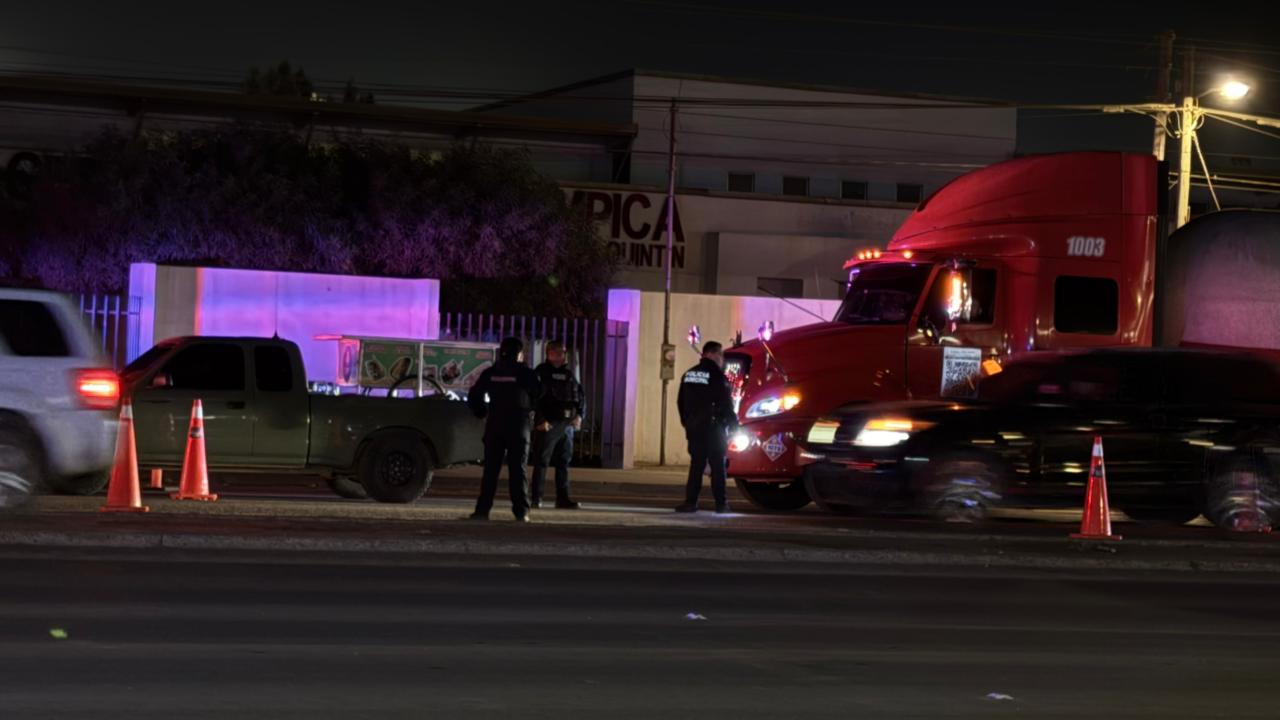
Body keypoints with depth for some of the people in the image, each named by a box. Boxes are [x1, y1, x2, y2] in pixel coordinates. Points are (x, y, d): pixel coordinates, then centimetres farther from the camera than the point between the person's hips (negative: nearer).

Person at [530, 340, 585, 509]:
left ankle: (563, 498, 12)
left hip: (567, 424, 6)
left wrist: (579, 415, 4)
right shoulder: (541, 373, -4)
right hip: (547, 424, -6)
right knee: (541, 462, -4)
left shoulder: (568, 375, 16)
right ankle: (536, 498, -1)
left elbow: (581, 396, 19)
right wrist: (540, 420, -18)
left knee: (564, 462, 8)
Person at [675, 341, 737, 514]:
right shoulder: (716, 375, -11)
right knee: (717, 465, 0)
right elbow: (726, 403, -12)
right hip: (713, 428, -6)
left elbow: (681, 402, 15)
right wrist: (733, 424, -1)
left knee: (696, 464, 7)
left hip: (694, 427, 6)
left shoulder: (689, 374, 11)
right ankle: (720, 503, -1)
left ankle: (690, 502, -1)